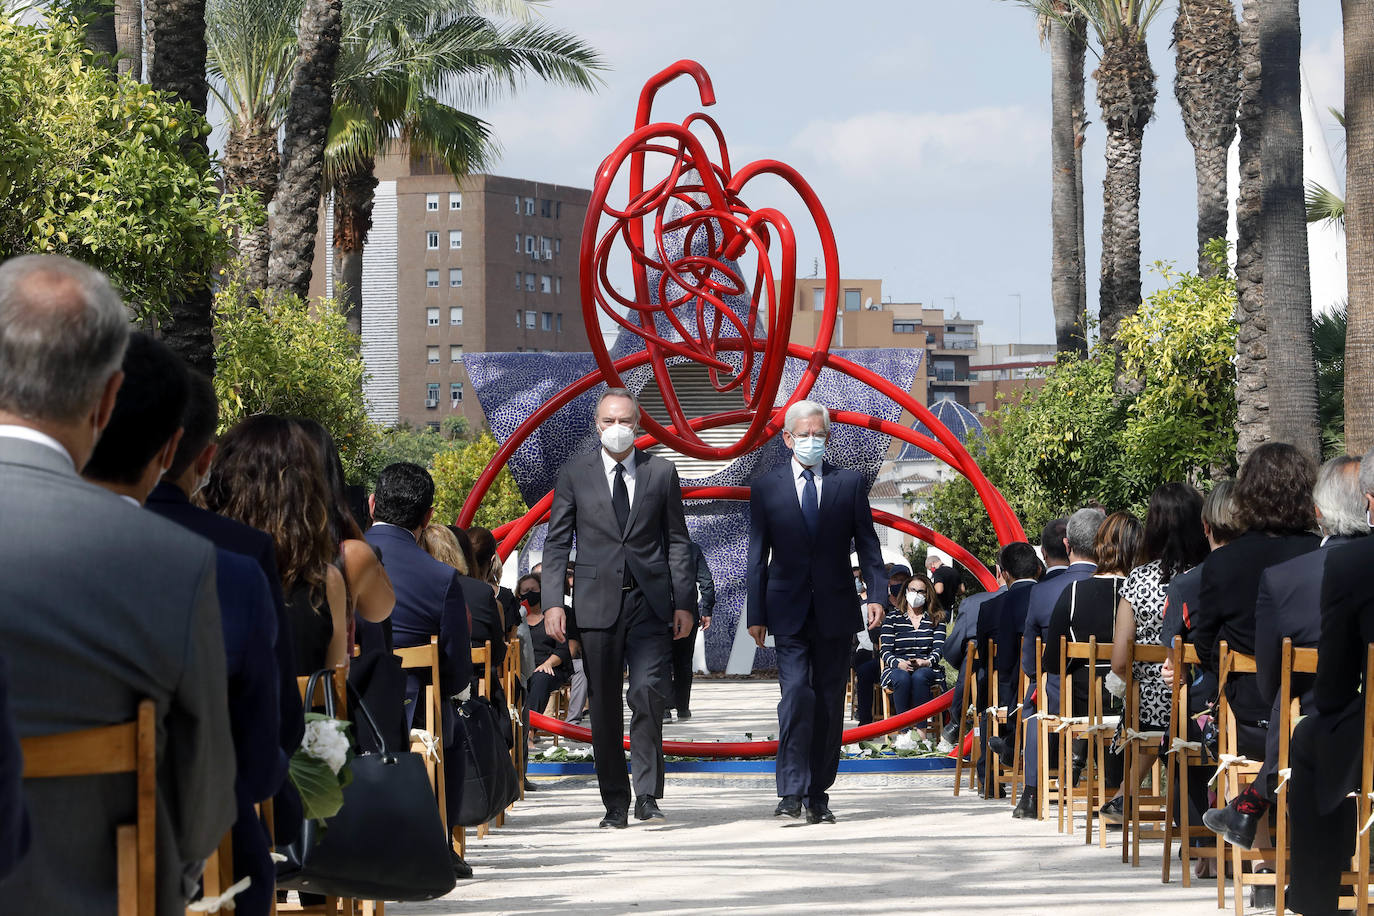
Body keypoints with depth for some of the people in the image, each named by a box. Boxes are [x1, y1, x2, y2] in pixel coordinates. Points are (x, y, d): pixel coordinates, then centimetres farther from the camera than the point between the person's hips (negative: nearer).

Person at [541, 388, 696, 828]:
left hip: (651, 603, 0)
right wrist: (553, 602, -4)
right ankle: (615, 803, 10)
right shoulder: (574, 474, 7)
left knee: (648, 693, -14)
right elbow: (556, 543, 7)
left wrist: (684, 602, 2)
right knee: (604, 707, 3)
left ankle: (647, 793, -6)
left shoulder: (661, 472, 8)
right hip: (597, 605, 1)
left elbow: (677, 540, 9)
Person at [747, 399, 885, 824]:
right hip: (789, 613, -1)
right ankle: (792, 792, -16)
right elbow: (758, 556, 6)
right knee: (796, 693, -15)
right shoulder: (766, 488, 5)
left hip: (835, 610, 1)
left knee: (830, 704, 4)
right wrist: (756, 614, 2)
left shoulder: (850, 483, 6)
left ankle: (818, 796, 12)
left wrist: (876, 595, -9)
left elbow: (867, 544, 5)